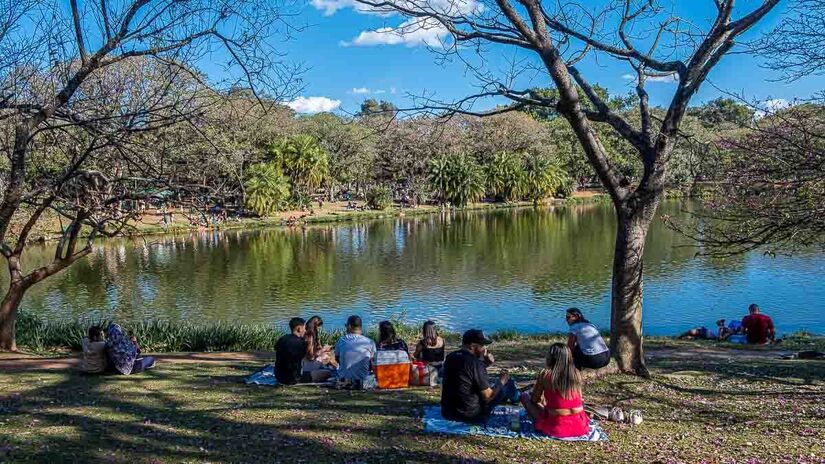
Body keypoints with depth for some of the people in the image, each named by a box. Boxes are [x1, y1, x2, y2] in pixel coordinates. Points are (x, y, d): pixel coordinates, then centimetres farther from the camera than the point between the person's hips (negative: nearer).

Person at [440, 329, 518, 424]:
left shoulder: (450, 357, -1)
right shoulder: (475, 363, -22)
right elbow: (488, 397, -15)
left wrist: (485, 362, 5)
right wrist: (501, 382, 1)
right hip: (471, 416, -7)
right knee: (508, 383, 9)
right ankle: (516, 398, 41)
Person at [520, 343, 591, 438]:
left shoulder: (545, 374, -10)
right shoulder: (576, 373, 0)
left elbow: (534, 399, 0)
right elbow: (579, 398, 13)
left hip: (556, 427, -5)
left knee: (524, 396, 13)